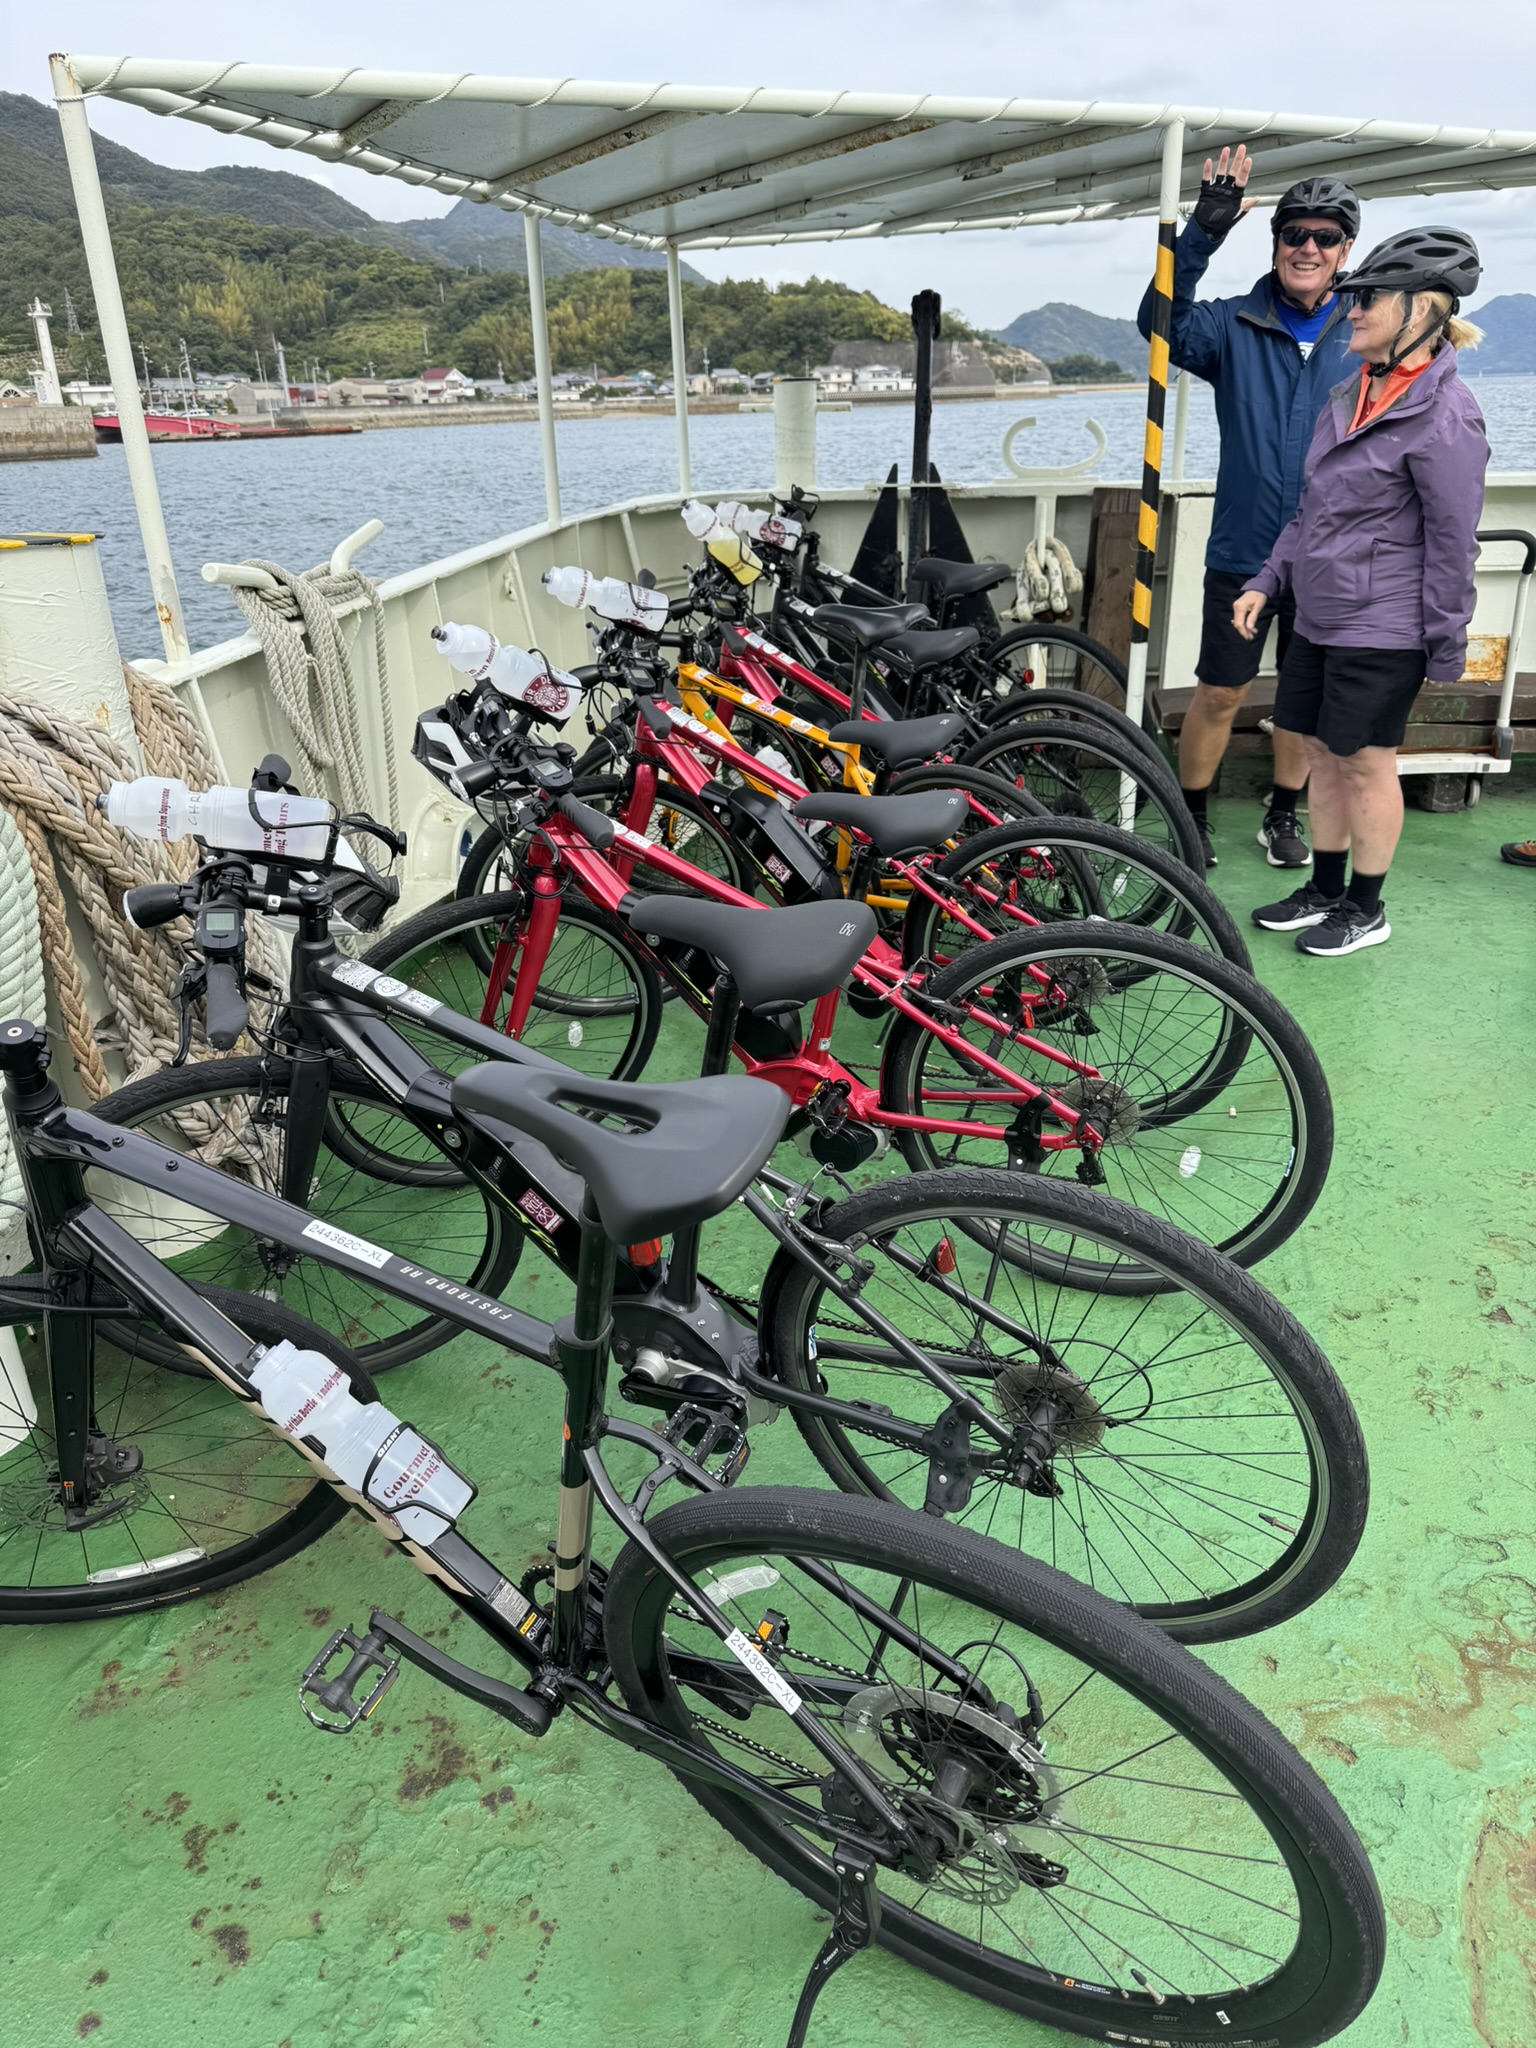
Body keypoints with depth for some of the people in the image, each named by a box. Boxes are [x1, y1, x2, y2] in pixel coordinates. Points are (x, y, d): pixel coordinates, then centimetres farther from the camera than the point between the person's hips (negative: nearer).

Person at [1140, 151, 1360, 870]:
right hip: (1242, 551, -2)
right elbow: (1163, 322, -17)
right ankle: (1191, 820, 19)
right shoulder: (1235, 326, 1)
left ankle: (1283, 817, 29)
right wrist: (1203, 232, -27)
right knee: (1219, 695, 2)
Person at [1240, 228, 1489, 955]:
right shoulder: (1350, 394, 9)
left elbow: (1452, 541, -14)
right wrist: (1265, 581, 11)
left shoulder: (1443, 415, -16)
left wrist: (1446, 647, -11)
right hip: (1319, 616, 8)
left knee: (1365, 762, 2)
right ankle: (1324, 890, 29)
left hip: (1380, 628, -8)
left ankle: (1366, 909, 18)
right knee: (1321, 753, 14)